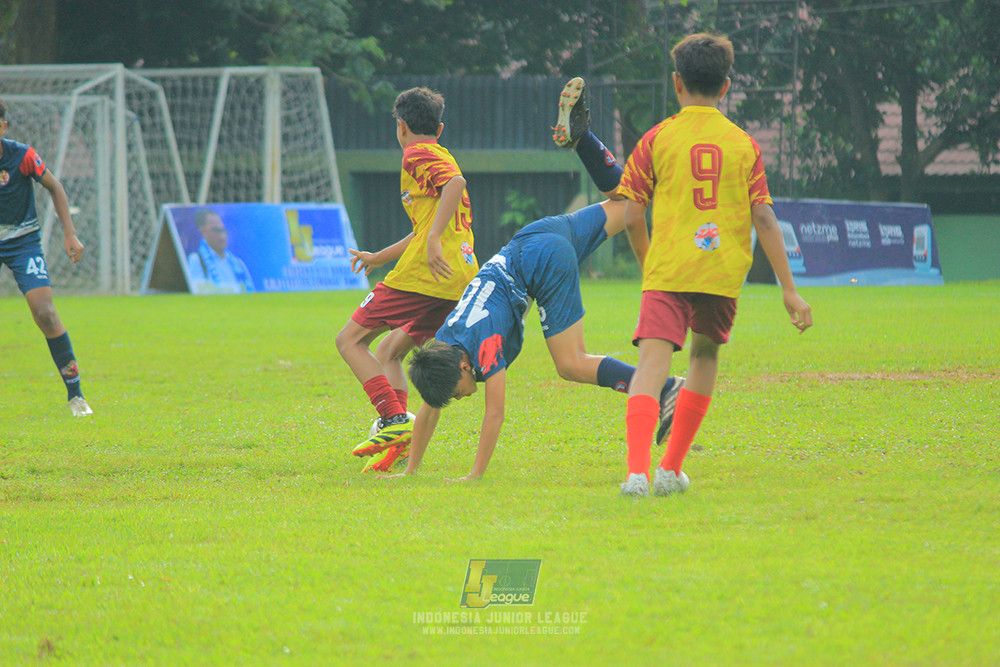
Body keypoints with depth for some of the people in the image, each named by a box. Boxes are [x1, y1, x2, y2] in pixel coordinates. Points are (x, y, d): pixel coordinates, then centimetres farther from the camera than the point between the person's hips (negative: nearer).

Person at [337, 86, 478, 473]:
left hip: (422, 275, -9)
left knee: (350, 341, -2)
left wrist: (434, 240, -28)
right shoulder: (442, 158, 28)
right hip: (463, 278, 9)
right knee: (389, 351, 20)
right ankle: (394, 435, 4)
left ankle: (395, 423, -19)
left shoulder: (417, 155, 0)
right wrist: (380, 257, 48)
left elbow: (455, 183, -21)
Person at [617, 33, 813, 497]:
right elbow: (764, 218, 3)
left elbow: (632, 217, 3)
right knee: (705, 355, 24)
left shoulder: (657, 138, 5)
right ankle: (672, 468, 22)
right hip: (724, 272, 2)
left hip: (667, 271, -2)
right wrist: (788, 289, 4)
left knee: (653, 364, -12)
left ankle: (637, 471, -32)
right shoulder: (744, 144, 8)